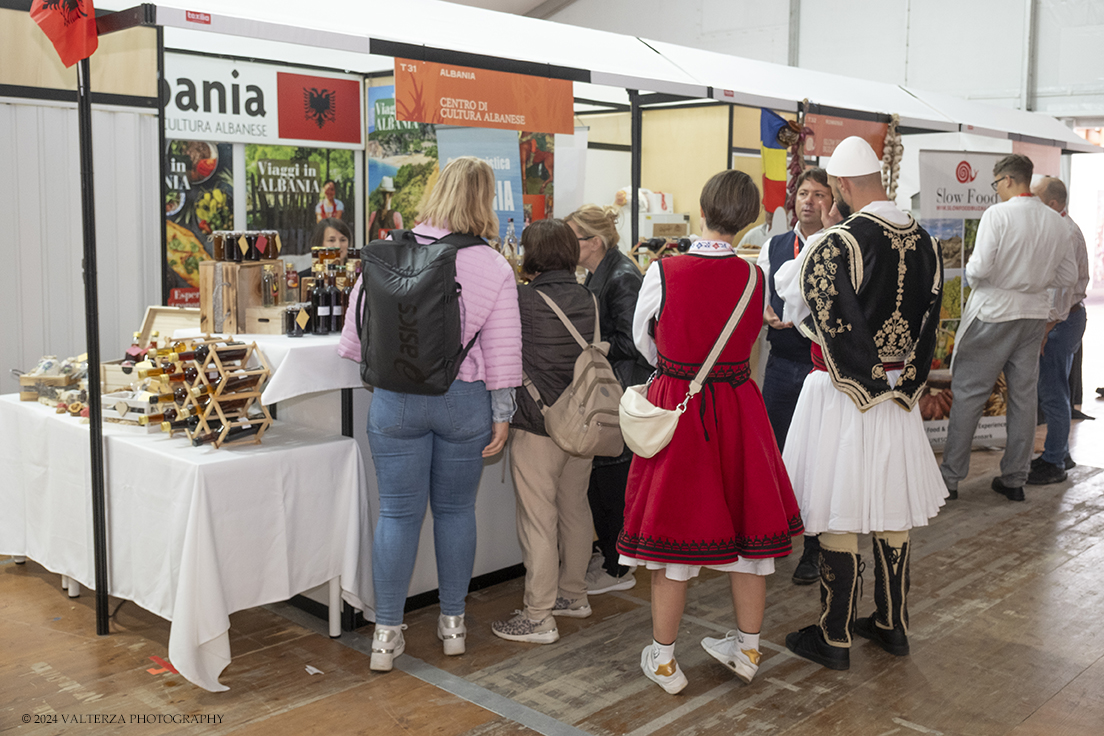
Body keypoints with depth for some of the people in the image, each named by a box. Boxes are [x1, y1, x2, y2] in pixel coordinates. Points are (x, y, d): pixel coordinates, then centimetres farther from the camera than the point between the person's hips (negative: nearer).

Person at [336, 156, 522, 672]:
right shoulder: (493, 268, -6)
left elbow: (356, 331, 2)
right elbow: (503, 352, -4)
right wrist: (501, 415, 5)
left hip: (396, 398, 0)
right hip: (464, 399, 0)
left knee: (398, 513, 7)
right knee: (455, 510, 14)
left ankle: (387, 632, 13)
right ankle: (452, 621, 26)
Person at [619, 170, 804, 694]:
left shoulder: (664, 272, -13)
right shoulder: (754, 276, -6)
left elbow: (644, 341, 4)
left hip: (675, 406, -2)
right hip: (738, 405, 3)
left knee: (673, 524, 7)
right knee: (744, 519, 15)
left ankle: (663, 659, 18)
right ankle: (748, 647, 29)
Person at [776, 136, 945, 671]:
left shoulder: (835, 244, -19)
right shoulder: (924, 242, 2)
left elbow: (799, 308, -12)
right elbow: (928, 320, 6)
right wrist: (902, 377, 11)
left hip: (842, 392, -6)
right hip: (898, 392, 7)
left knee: (840, 518, 2)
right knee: (892, 511, 16)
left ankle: (834, 637, 12)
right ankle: (893, 625, 29)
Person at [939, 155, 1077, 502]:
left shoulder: (997, 214, -13)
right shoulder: (1055, 222, 5)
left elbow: (980, 268, -19)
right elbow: (1068, 276, 9)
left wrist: (970, 270, 2)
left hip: (994, 312, -5)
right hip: (1035, 315, 5)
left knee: (968, 393, 1)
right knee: (1024, 395, 10)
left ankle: (950, 477, 4)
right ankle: (1014, 479, 16)